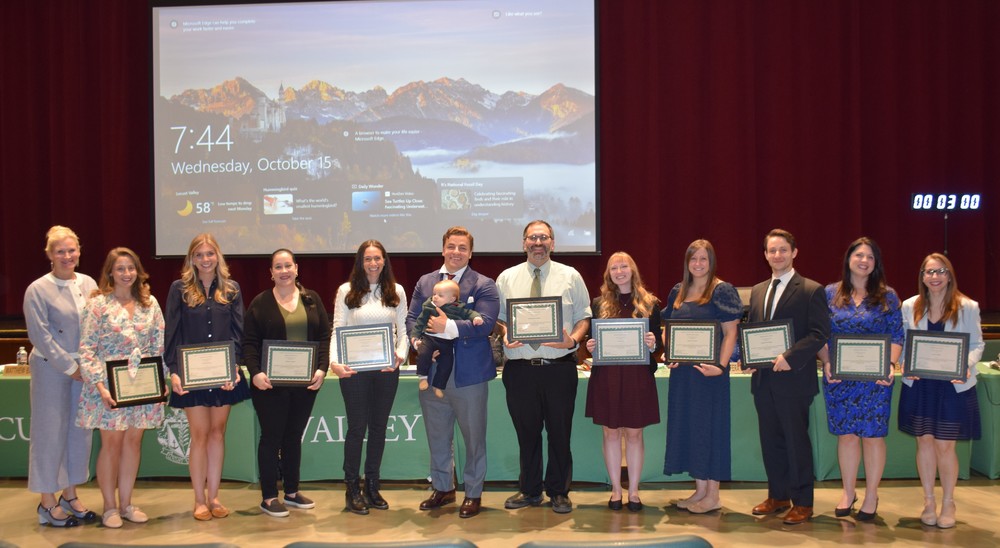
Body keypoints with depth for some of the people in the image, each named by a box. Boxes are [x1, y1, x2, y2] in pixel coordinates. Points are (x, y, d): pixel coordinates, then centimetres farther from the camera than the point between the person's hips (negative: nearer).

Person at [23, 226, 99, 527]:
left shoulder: (89, 284, 5)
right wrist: (70, 367, -13)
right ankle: (48, 503, 13)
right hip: (51, 369, -5)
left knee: (80, 432, 11)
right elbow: (40, 336, -11)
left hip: (85, 369, 5)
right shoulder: (38, 290, -8)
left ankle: (70, 495, 24)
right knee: (51, 433, 2)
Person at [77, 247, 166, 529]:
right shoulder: (98, 304, -5)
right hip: (110, 388, -4)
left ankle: (126, 503, 20)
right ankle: (110, 507, 15)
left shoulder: (150, 303, 7)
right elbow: (86, 349, -8)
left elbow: (159, 345, 9)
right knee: (112, 444, 2)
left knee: (133, 442, 9)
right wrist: (99, 385, -16)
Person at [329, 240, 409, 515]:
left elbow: (403, 330, 6)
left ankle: (372, 486, 21)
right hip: (354, 369, -2)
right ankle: (352, 489, 13)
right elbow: (337, 330, -3)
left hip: (386, 369, 3)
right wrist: (335, 361, -19)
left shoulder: (396, 291, 8)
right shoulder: (346, 291, 2)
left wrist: (400, 355, -13)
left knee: (378, 427, 9)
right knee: (357, 428, 1)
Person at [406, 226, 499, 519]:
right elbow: (412, 318, 7)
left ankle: (473, 493, 21)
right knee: (437, 436, 16)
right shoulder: (424, 282, 10)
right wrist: (420, 341, -13)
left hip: (469, 374, -4)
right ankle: (442, 488, 31)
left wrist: (449, 327, -25)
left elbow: (485, 323, -16)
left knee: (473, 437, 7)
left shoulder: (484, 285, -4)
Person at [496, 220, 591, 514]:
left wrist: (573, 340, -13)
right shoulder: (507, 278, 9)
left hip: (559, 366, -1)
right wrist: (504, 337, -10)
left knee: (560, 432, 5)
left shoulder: (570, 277, 5)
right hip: (520, 367, 1)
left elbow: (584, 317, 5)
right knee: (526, 432, 10)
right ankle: (529, 490, 24)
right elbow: (498, 318, 10)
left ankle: (559, 492, 19)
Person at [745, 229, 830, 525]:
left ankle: (802, 502, 13)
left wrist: (790, 356, -22)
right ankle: (777, 496, 26)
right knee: (770, 441, 13)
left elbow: (820, 333, -12)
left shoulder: (811, 290, -5)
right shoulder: (758, 291, 14)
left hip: (793, 378, -6)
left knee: (797, 441, 2)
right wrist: (748, 356, 1)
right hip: (763, 379, 6)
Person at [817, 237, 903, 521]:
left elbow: (896, 336, 1)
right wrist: (827, 363, -9)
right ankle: (848, 492, 19)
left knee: (873, 434, 2)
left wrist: (890, 365, -13)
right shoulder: (831, 293, 5)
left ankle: (871, 495, 16)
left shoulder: (887, 296, 3)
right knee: (846, 434, 6)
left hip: (875, 378, -1)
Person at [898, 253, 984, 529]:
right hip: (919, 385, 2)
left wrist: (966, 365, -18)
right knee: (924, 442, 8)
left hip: (953, 386, -2)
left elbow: (977, 344, 0)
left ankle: (948, 503, 20)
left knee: (945, 445, 1)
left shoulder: (967, 307, -2)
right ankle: (929, 501, 22)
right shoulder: (909, 306, 3)